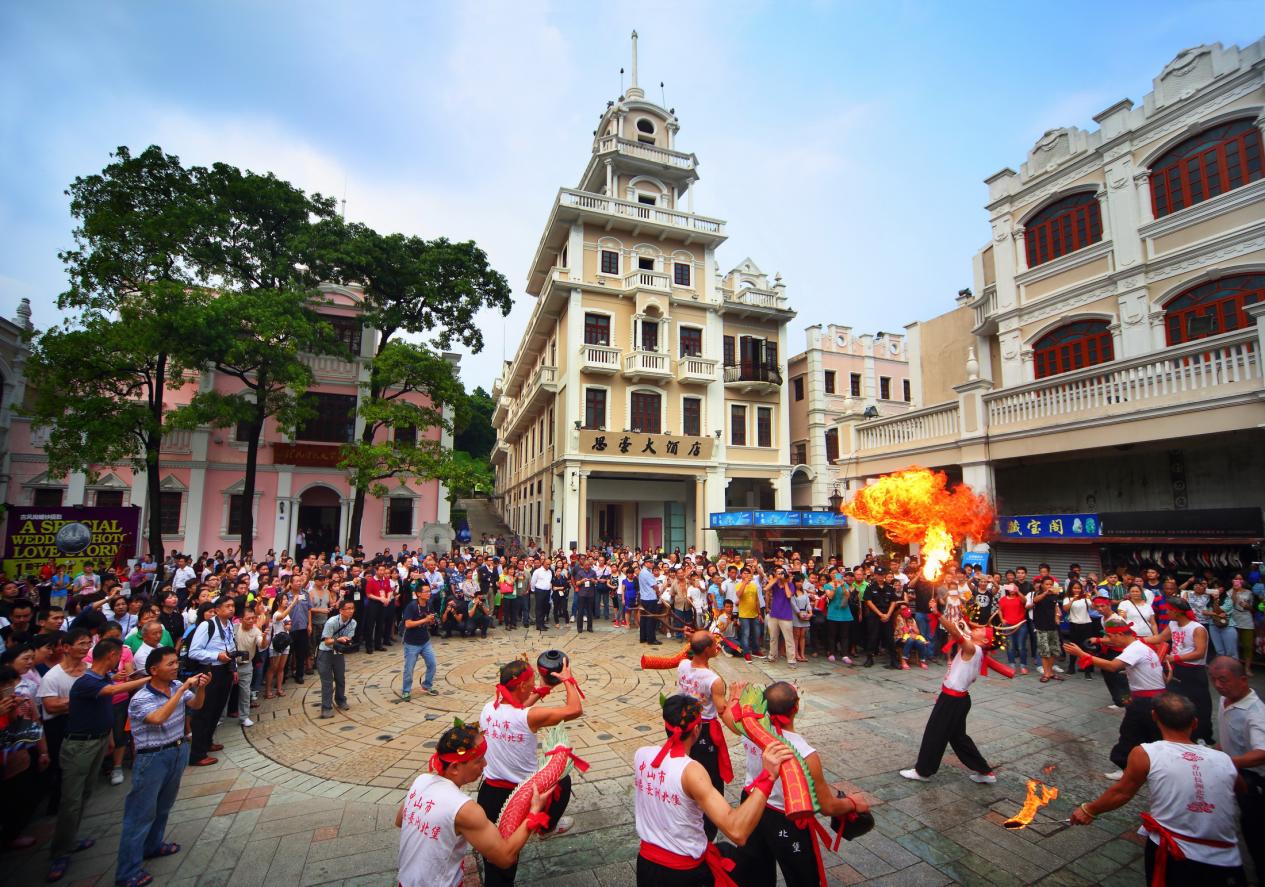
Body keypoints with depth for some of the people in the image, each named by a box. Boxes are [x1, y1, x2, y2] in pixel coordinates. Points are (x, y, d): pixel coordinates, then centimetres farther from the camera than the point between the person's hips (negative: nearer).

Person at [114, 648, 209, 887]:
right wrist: (183, 688, -37)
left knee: (163, 806, 21)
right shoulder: (140, 699, -21)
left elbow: (196, 705, 3)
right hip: (153, 758, -6)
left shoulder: (178, 687, -5)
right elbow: (158, 718, -37)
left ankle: (152, 846, 41)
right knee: (141, 813, 4)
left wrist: (200, 687, -17)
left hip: (179, 751, 6)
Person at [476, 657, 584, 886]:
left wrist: (542, 690, 15)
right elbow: (575, 709, -20)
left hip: (488, 793, 5)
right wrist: (567, 679, -6)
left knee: (494, 865, 19)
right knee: (563, 781, 26)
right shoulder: (530, 717, -27)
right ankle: (547, 827, 48)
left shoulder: (488, 708, -8)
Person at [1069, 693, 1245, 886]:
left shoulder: (1145, 754, -11)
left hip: (1173, 860, -2)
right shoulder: (1225, 760, -3)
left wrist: (1089, 810, 17)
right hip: (1226, 866, 3)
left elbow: (1121, 793, 0)